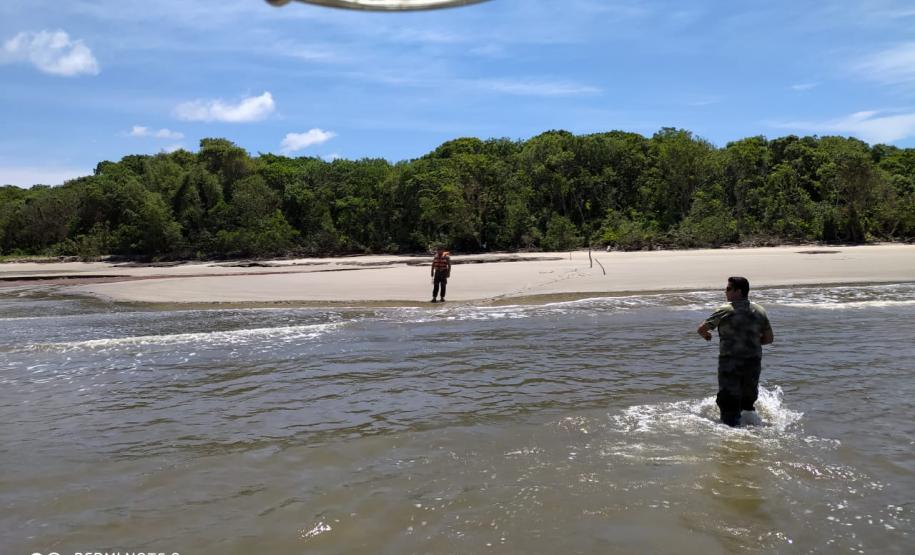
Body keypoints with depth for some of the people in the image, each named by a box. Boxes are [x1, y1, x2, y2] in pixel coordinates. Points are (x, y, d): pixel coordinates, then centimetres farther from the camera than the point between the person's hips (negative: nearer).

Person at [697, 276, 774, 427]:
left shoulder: (725, 310, -9)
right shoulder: (760, 311, 5)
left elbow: (701, 329, -5)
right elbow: (769, 338, 9)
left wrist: (707, 335, 17)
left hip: (730, 363, -4)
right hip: (753, 363, 5)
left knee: (729, 404, 1)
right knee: (748, 402, 21)